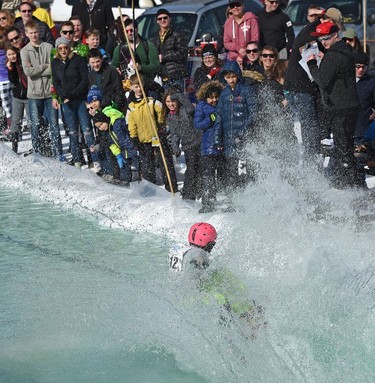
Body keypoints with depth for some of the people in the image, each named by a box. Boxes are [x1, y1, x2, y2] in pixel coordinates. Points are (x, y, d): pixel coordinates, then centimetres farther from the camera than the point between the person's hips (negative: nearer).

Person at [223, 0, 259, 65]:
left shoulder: (251, 19, 0)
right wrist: (238, 48, -11)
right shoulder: (228, 22, 12)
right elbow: (226, 43, 11)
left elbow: (255, 40, -5)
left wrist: (242, 56, -9)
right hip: (232, 59, 4)